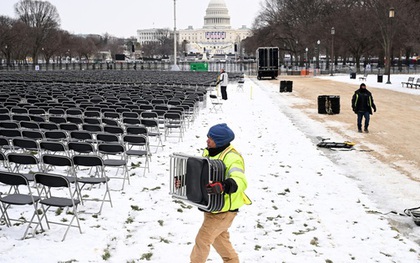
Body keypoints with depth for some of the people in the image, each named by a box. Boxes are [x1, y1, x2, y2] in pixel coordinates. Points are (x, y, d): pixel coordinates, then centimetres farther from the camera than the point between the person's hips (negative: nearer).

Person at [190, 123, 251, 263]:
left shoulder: (232, 158, -24)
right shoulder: (208, 153, 3)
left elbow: (240, 182, -37)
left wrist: (222, 186, -54)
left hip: (224, 209, -9)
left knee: (202, 239, -6)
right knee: (219, 238, 24)